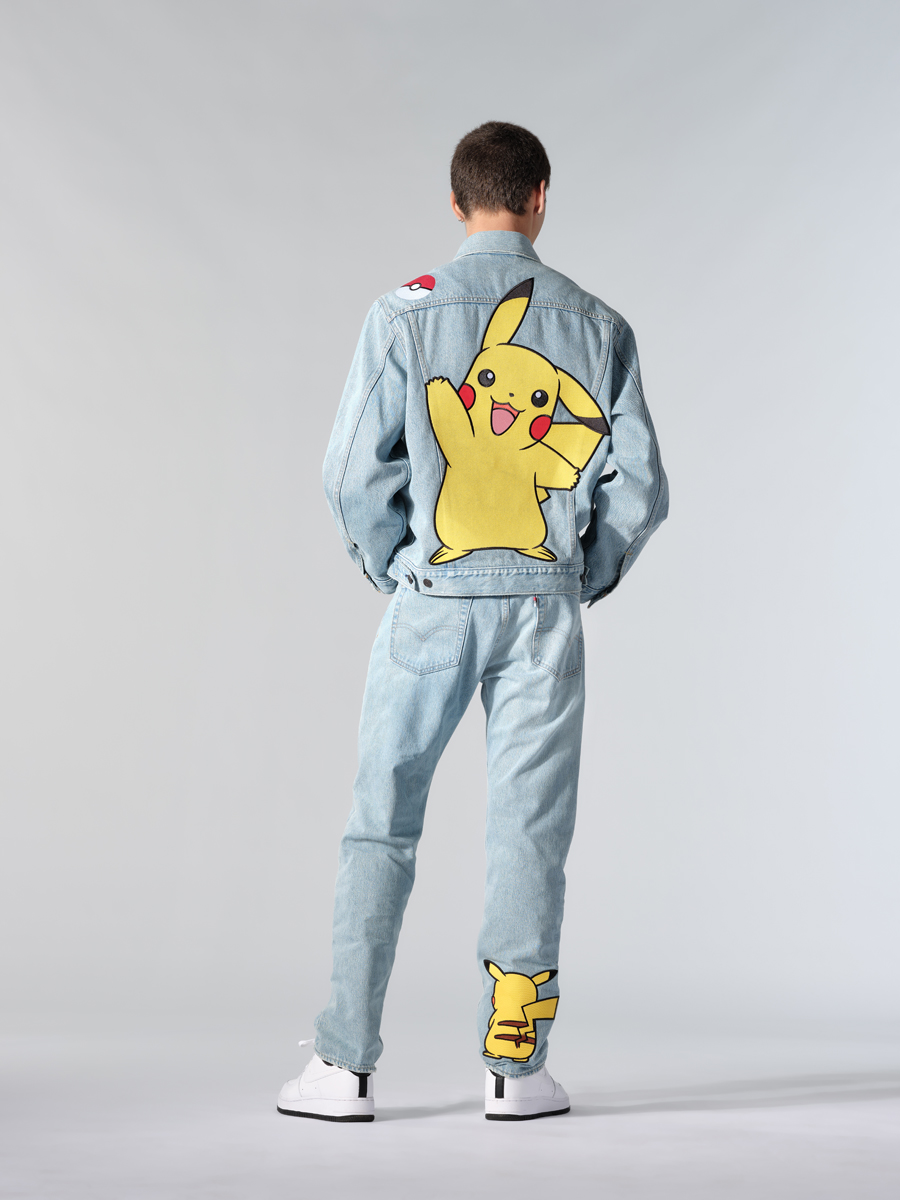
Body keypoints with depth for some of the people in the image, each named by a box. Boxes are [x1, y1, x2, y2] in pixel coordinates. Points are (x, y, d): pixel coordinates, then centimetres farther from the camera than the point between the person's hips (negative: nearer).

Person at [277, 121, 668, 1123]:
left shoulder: (404, 314, -1)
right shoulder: (597, 326, 4)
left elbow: (353, 474, -6)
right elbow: (639, 485, 1)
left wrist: (393, 570, 9)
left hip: (431, 603, -1)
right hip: (545, 607, 1)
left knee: (381, 827, 6)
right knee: (530, 832, 6)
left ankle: (345, 1067, 8)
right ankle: (515, 1066, 12)